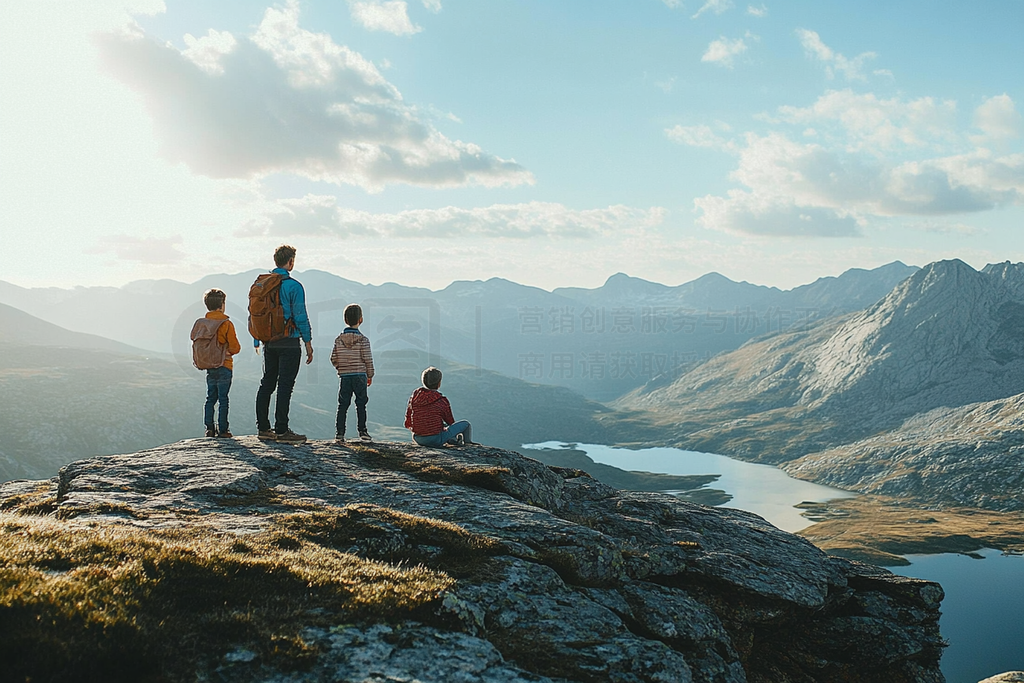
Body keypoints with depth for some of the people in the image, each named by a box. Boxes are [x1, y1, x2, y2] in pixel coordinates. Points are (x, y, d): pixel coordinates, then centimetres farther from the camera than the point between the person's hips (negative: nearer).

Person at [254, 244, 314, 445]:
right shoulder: (293, 286, -12)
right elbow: (300, 317, -13)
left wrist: (257, 342, 21)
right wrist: (308, 343, -6)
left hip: (269, 343, 7)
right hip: (289, 343, -7)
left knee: (267, 384, 12)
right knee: (285, 386, -4)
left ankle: (263, 428, 16)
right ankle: (281, 430, -4)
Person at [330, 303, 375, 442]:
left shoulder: (339, 339, 3)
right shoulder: (363, 340, -8)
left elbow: (333, 359, 3)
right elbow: (368, 359, -7)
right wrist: (370, 375, 6)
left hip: (345, 377, 3)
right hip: (360, 376, -3)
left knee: (343, 405, 6)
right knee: (361, 404, 4)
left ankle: (339, 432, 5)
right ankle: (362, 431, 5)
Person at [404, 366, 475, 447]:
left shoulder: (414, 396, -1)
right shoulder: (442, 401, -13)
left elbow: (408, 423, 6)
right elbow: (450, 422, 3)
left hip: (418, 439, 6)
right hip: (435, 440, -6)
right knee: (465, 424, 10)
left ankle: (454, 440, 47)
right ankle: (467, 444, 33)